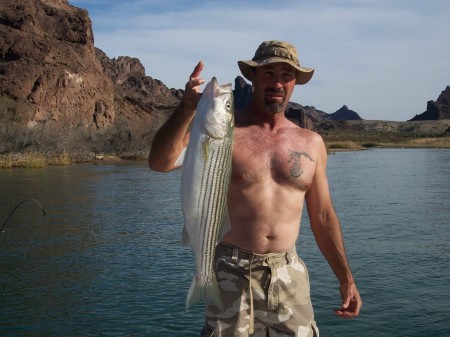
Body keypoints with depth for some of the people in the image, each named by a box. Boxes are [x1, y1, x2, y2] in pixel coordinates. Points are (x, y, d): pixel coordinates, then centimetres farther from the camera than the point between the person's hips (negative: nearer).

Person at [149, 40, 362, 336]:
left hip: (288, 273, 3)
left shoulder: (311, 143, 7)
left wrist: (346, 279, 11)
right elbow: (160, 162, -17)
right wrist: (187, 109, -30)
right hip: (232, 271, -3)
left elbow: (323, 217, 12)